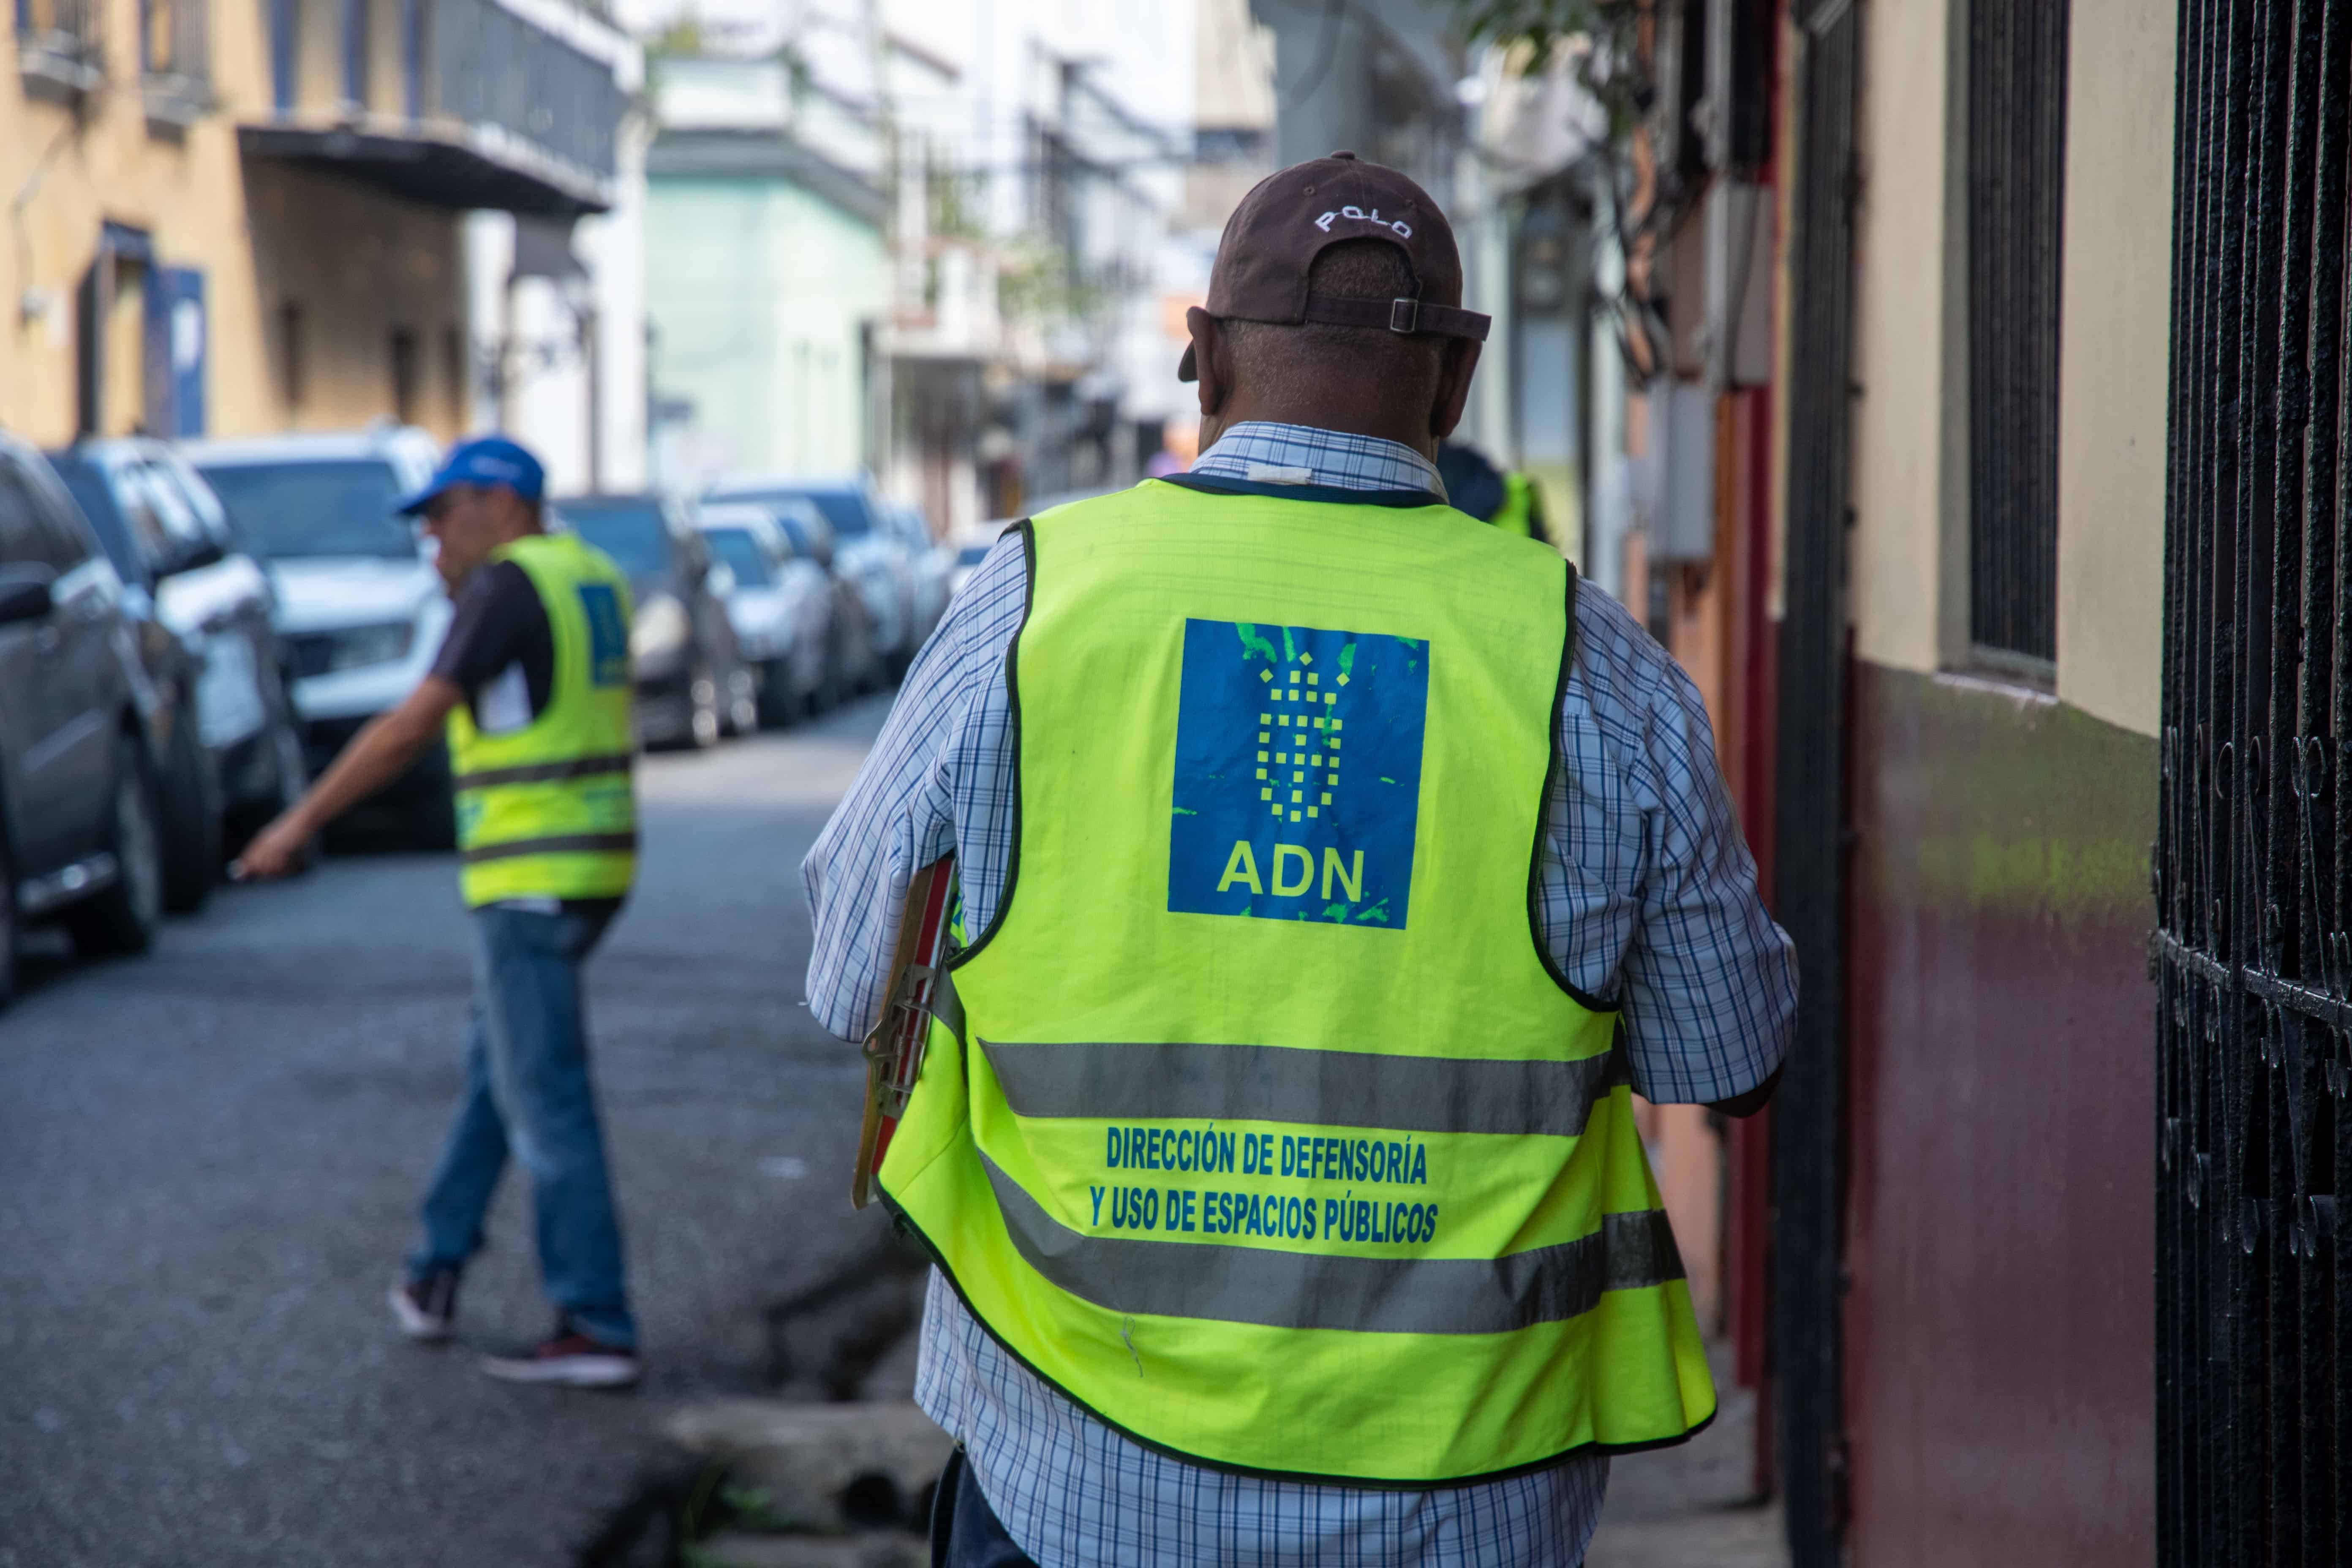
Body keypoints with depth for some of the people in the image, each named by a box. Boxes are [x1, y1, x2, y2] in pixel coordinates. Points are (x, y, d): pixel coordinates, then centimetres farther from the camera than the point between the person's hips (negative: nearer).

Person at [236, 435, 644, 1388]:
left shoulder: (508, 586, -15)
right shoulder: (592, 578, 13)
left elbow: (412, 726, -19)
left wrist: (301, 821, -14)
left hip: (531, 878, -10)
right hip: (594, 868, 10)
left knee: (545, 1102, -5)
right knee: (494, 1067, 21)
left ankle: (597, 1329, -4)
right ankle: (436, 1276, 28)